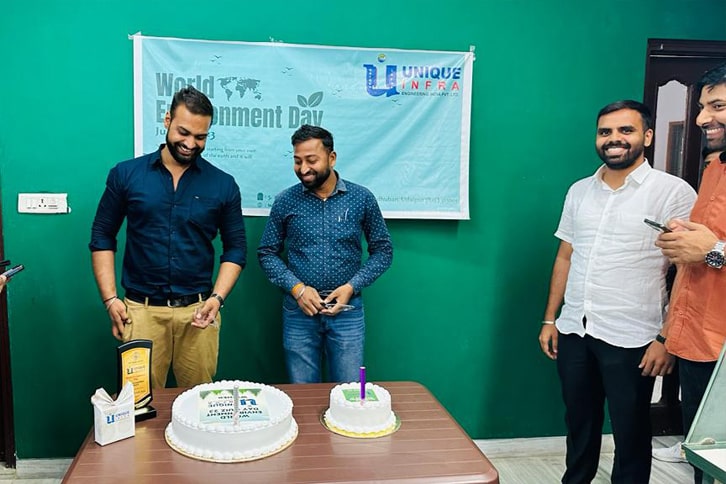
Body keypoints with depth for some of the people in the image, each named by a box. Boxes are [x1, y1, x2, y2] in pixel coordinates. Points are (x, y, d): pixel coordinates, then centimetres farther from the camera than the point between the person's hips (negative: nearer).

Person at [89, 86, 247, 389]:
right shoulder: (126, 175, 3)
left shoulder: (223, 185, 3)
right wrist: (110, 299, -1)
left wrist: (217, 297, -6)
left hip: (198, 311, 1)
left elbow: (236, 248, 7)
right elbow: (102, 238, 6)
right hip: (141, 310, 0)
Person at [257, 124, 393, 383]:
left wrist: (351, 287, -9)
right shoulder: (285, 201, 0)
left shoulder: (362, 198, -2)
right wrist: (296, 288, -9)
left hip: (347, 310, 0)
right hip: (299, 312, 1)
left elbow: (383, 251, 4)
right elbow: (267, 253, 5)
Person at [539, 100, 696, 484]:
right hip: (573, 332, 5)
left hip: (630, 339, -4)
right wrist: (549, 320, 11)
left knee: (630, 434, 9)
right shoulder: (579, 191, 10)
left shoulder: (673, 192, -6)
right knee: (578, 424, 18)